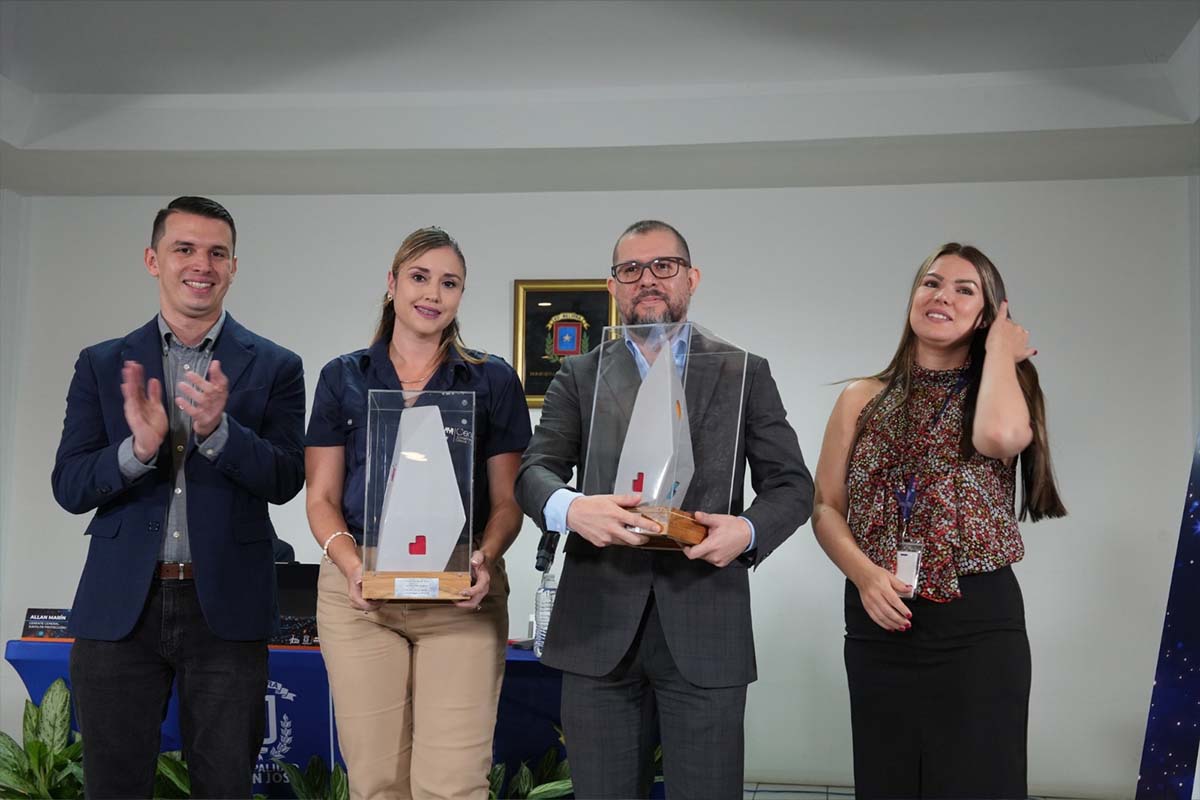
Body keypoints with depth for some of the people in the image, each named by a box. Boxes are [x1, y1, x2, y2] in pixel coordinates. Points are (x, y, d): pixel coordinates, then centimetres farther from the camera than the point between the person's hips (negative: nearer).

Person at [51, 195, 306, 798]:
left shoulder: (274, 367, 2)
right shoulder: (102, 364, 6)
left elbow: (285, 481, -6)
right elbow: (68, 487, 1)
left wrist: (217, 428, -24)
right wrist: (139, 447, -19)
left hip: (225, 608, -1)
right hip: (120, 606, 1)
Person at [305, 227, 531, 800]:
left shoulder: (493, 382, 8)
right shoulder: (342, 378, 11)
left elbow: (507, 499, 7)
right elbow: (322, 498, 8)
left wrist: (486, 558, -14)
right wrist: (351, 564, -11)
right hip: (360, 592, 1)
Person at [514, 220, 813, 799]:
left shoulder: (747, 374, 9)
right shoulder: (578, 377, 11)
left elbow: (792, 485, 7)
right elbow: (534, 470, 0)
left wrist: (749, 530, -15)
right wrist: (570, 508, -23)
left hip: (704, 628, -1)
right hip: (600, 627, 1)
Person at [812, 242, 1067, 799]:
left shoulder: (1008, 393, 5)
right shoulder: (863, 399, 9)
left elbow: (999, 436, -21)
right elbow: (825, 507, 6)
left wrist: (999, 350, -5)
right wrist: (864, 575, -12)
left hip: (979, 622, -2)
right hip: (879, 620, 2)